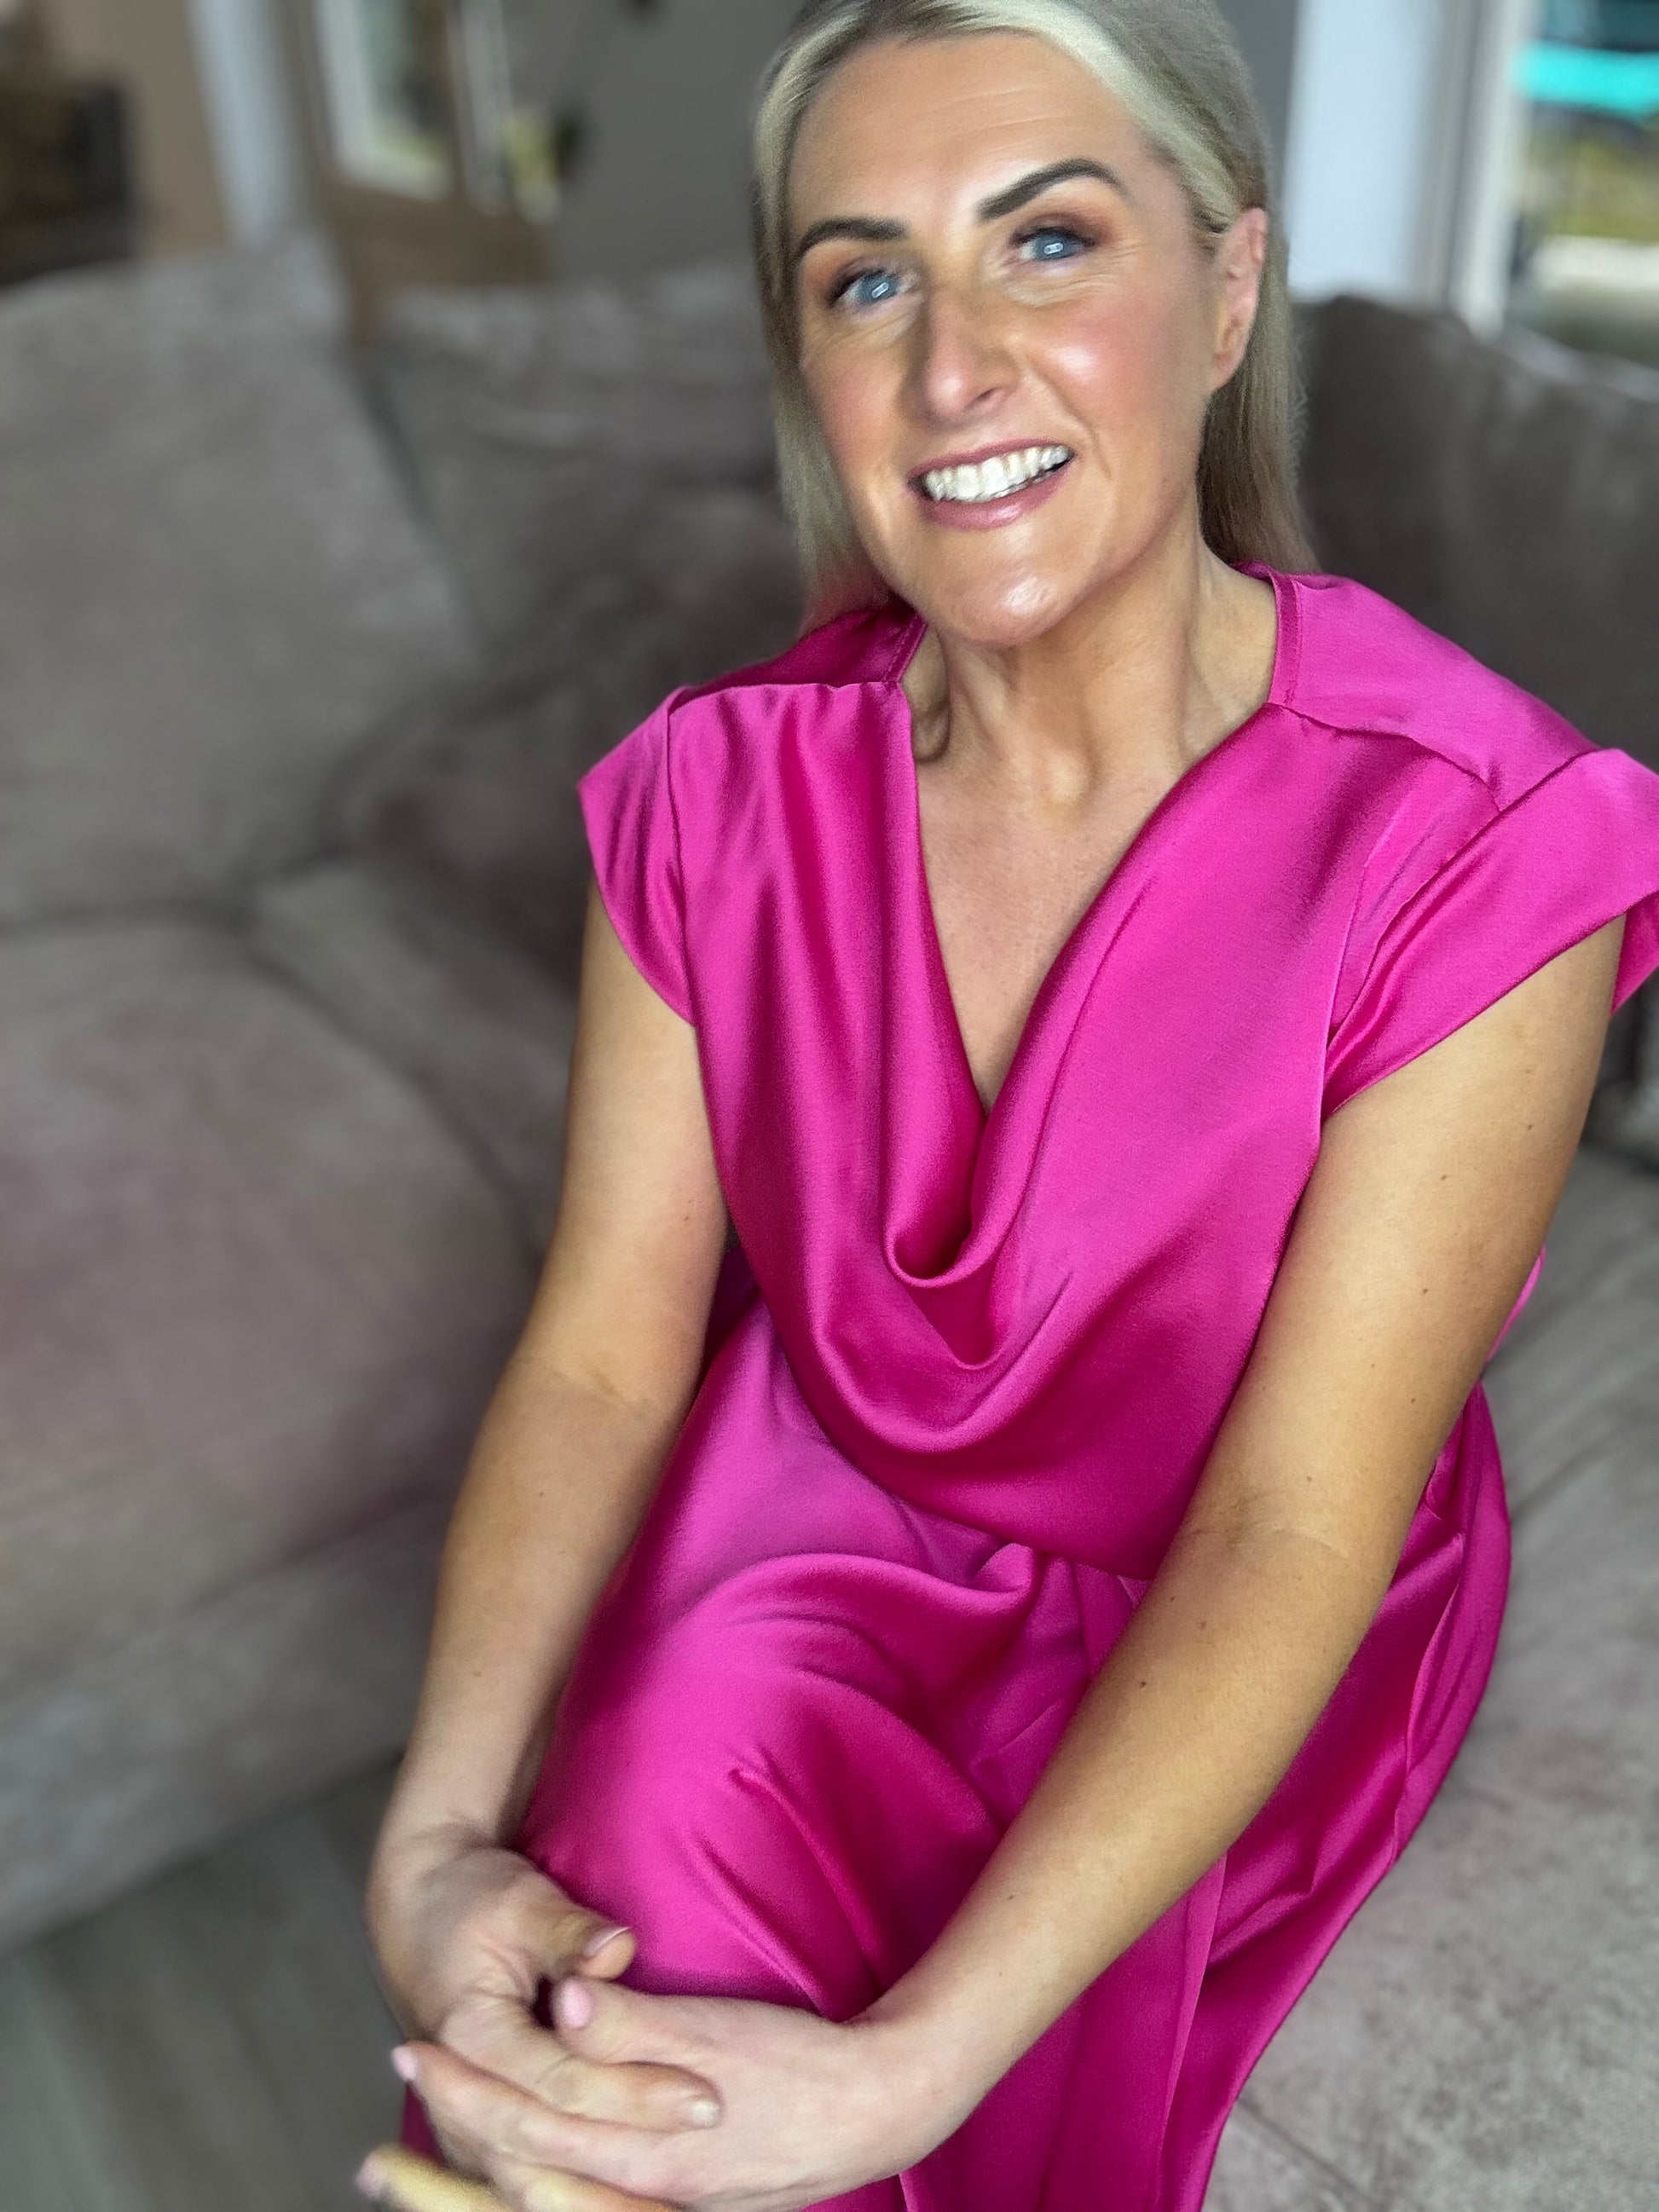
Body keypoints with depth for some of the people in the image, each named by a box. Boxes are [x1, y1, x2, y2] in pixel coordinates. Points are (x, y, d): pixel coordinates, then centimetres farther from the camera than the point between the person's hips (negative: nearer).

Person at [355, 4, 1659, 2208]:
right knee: (668, 1820, -25)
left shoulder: (1474, 845, -22)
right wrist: (439, 1840, -25)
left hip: (1219, 1640, -2)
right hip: (815, 1529, 3)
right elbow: (602, 1355, -11)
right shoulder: (725, 790, -10)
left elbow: (1294, 1528, -24)